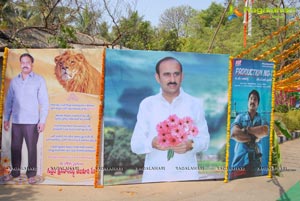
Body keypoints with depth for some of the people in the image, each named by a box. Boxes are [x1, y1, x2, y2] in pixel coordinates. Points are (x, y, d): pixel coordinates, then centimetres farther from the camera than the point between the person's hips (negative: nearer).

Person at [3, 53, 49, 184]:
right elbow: (8, 101, 14)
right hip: (16, 121, 4)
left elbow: (44, 102, -2)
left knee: (31, 148, 0)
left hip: (32, 122, -3)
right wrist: (6, 119, 9)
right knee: (15, 148, 8)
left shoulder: (39, 80, 1)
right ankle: (15, 172, 21)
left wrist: (42, 121, -9)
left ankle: (31, 174, 10)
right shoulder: (14, 81, 11)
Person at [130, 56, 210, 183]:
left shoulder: (195, 104, 4)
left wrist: (191, 144, -17)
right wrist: (152, 143, -20)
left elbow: (204, 139, 5)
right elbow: (135, 144, 1)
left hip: (186, 176, 0)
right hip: (154, 177, 0)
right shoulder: (146, 104, 3)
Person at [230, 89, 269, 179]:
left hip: (255, 162, 1)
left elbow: (265, 131, -11)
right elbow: (234, 133, -6)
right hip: (239, 161, -1)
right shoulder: (240, 117, 10)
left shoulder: (262, 119, 12)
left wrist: (246, 129, -7)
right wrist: (253, 138, -7)